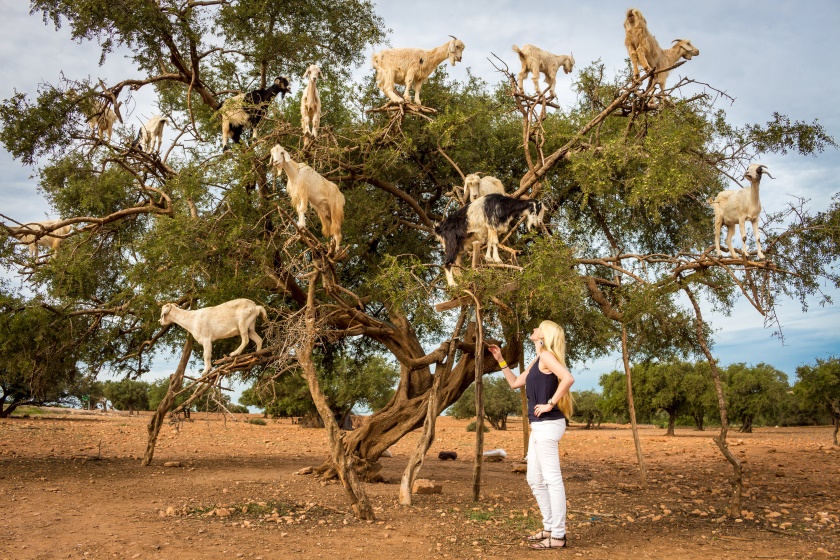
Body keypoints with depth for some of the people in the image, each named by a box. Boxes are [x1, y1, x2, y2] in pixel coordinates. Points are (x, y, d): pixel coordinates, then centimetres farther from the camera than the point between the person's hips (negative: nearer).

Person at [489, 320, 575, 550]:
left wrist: (550, 404, -21)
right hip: (539, 427, 10)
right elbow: (515, 383, 28)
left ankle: (558, 536, 1)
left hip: (547, 425, -10)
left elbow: (568, 378, -26)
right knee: (535, 480, 16)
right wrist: (500, 360, 25)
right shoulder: (537, 360, 19)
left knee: (552, 480, -5)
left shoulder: (546, 354, -9)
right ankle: (550, 528, 24)